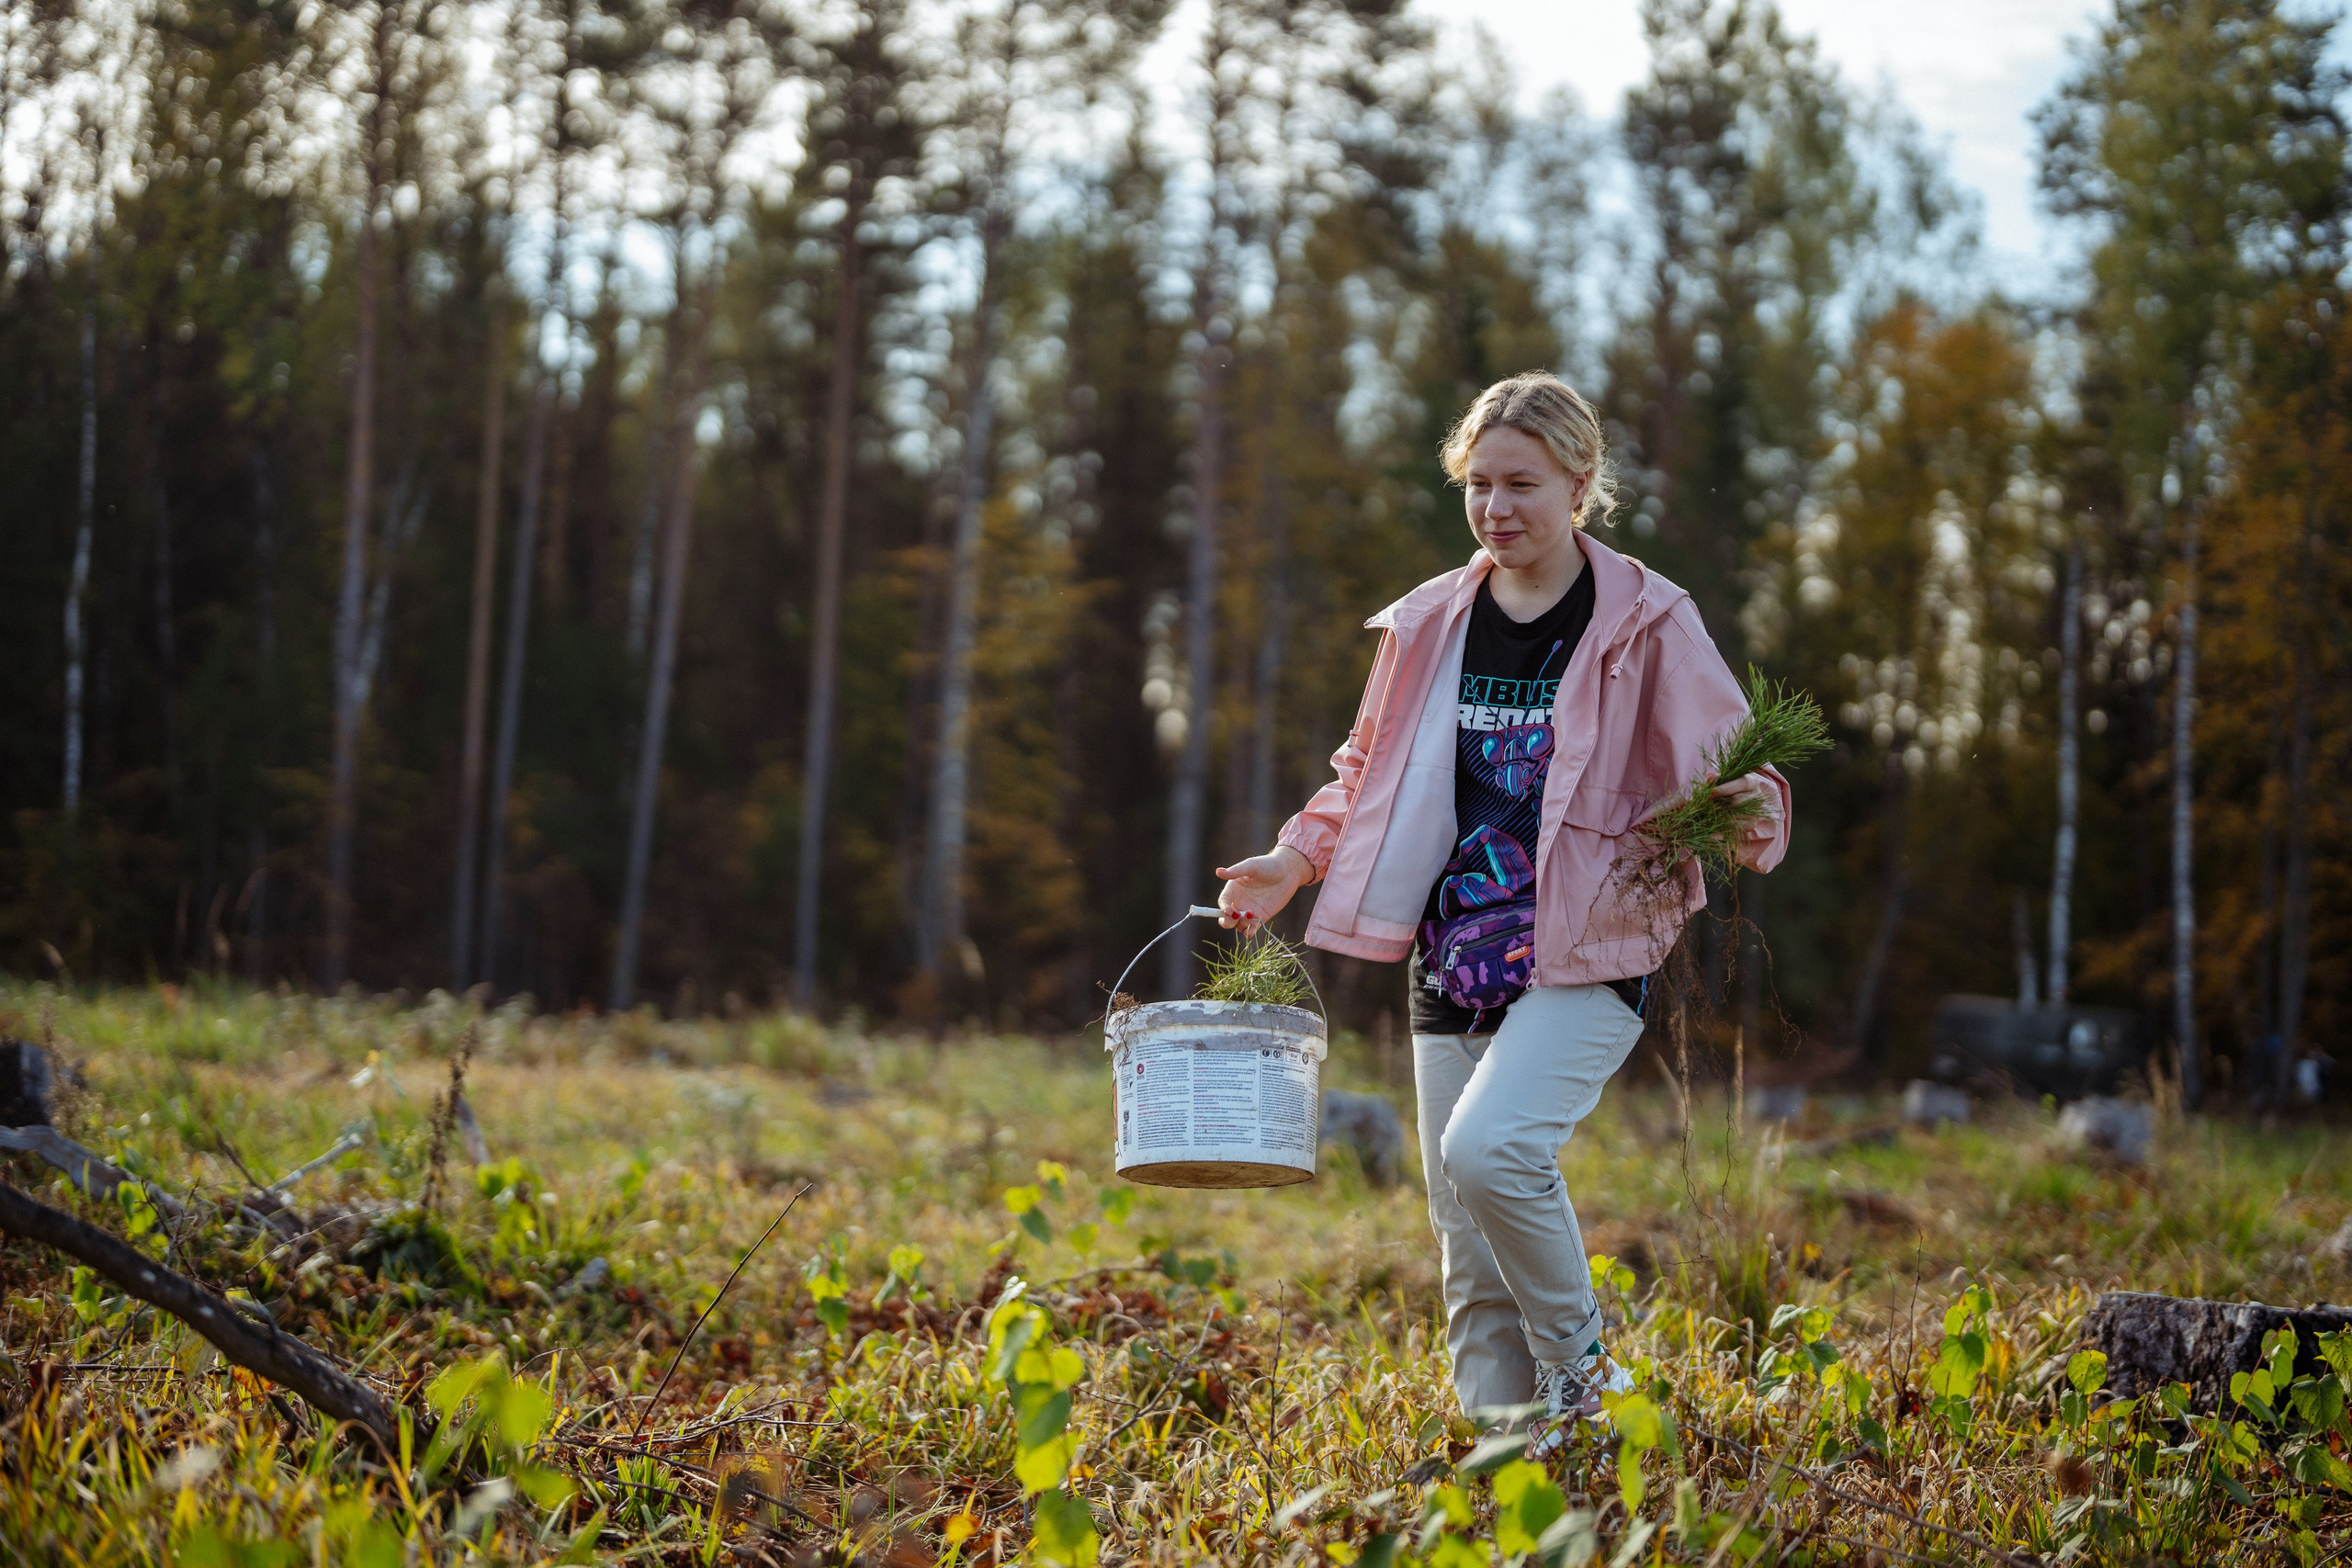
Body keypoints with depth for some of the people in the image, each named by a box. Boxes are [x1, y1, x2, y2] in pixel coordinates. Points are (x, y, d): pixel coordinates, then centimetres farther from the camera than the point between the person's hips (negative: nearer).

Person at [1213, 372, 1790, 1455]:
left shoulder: (1647, 623, -3)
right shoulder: (1429, 624, 10)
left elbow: (1728, 767, -3)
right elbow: (1372, 774, 23)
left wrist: (1749, 815, -25)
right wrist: (1294, 860, 9)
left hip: (1587, 959, -5)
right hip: (1455, 963, 5)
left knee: (1490, 1147, -27)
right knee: (1469, 1252, 3)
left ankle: (1583, 1373, -5)